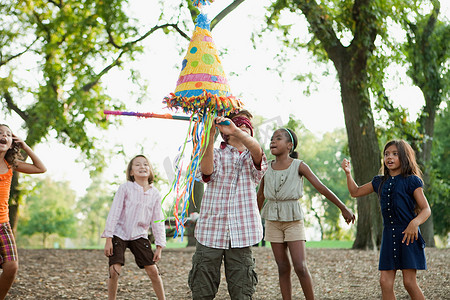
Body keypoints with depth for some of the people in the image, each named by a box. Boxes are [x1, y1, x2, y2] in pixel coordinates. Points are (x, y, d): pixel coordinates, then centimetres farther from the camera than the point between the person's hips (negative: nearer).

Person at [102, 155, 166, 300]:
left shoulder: (155, 194, -1)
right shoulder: (125, 188, -10)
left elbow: (157, 221, 5)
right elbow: (114, 213, -8)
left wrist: (159, 246, 2)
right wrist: (108, 239, -11)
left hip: (139, 236, 2)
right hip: (119, 234, -2)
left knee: (153, 271, -3)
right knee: (114, 271, -13)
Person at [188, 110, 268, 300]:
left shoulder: (252, 159, 14)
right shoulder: (216, 154, 12)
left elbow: (257, 151, -12)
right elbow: (206, 170, -12)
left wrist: (235, 131, -31)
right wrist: (210, 137, -25)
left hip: (241, 233, 1)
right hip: (210, 232, -1)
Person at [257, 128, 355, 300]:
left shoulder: (299, 166, -5)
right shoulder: (267, 167, 5)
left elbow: (321, 188, -4)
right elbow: (260, 196, 16)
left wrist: (343, 208, -3)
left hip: (293, 219, -3)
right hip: (272, 220, 3)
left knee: (300, 267, -10)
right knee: (283, 267, 5)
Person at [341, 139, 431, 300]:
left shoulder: (411, 181, -3)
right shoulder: (380, 182, 13)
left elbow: (426, 209, -6)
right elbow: (356, 192, 23)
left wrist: (415, 223, -26)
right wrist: (348, 173, 7)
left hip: (408, 234, -5)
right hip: (389, 236, 5)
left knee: (409, 282, -6)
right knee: (385, 281, 0)